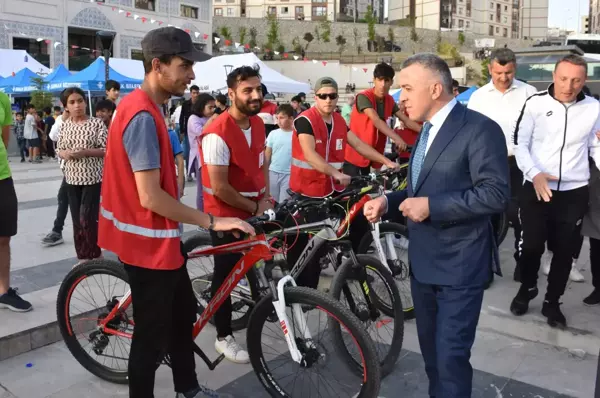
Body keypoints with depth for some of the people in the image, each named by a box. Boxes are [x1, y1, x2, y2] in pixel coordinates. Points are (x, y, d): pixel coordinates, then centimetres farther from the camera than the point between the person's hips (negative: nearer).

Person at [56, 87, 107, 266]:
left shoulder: (96, 123, -7)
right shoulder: (65, 125, 6)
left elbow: (106, 150, -10)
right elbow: (59, 149, 14)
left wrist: (84, 152, -21)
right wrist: (64, 153, -9)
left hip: (92, 178, -5)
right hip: (72, 178, 5)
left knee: (87, 218, -8)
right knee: (77, 220, 9)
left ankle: (96, 255, 12)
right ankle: (83, 256, 21)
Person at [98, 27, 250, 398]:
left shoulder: (146, 107, 10)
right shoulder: (143, 116, -23)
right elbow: (150, 197, -27)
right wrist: (211, 221, -21)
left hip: (159, 237, 11)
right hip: (148, 241, -11)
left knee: (184, 313, 22)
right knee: (153, 332, 5)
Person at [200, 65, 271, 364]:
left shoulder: (258, 124, 3)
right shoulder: (217, 133, -23)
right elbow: (219, 187, -24)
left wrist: (265, 198, 1)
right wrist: (254, 207, -15)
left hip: (256, 211, 7)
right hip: (226, 215, -7)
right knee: (226, 275, 5)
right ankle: (223, 337, 20)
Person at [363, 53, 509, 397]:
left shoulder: (480, 129, -15)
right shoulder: (427, 131, 13)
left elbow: (496, 194, -23)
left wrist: (431, 206, -23)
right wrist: (388, 202, 2)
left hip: (459, 266, -9)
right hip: (423, 262, 9)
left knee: (451, 356, -2)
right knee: (431, 350, 21)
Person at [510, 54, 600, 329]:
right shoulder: (536, 103, -6)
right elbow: (520, 143, -6)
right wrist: (534, 173, -21)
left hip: (575, 193, 2)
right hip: (536, 189, -2)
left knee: (564, 250, 10)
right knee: (531, 245, 2)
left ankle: (552, 302, 29)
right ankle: (527, 288, 31)